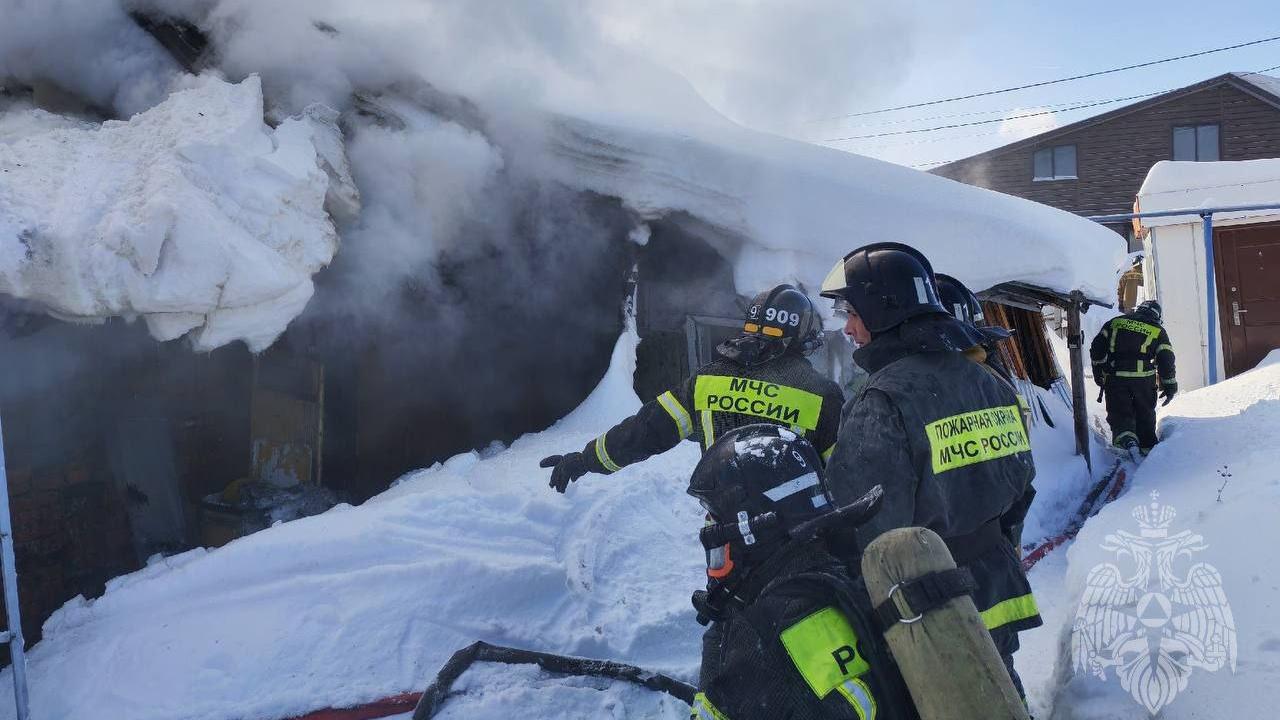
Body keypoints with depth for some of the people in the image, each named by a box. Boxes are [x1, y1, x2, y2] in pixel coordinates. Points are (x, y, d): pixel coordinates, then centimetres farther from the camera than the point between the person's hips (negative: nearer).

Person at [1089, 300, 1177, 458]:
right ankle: (1147, 448, 21)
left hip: (1114, 379, 0)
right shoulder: (1158, 331, 10)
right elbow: (1167, 360, 4)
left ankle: (1126, 438, -24)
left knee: (1119, 413, 1)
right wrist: (1170, 386, 11)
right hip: (1144, 379, 0)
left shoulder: (1115, 322, 13)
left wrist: (1098, 371, 16)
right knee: (1145, 415, 16)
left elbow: (1097, 347, 8)